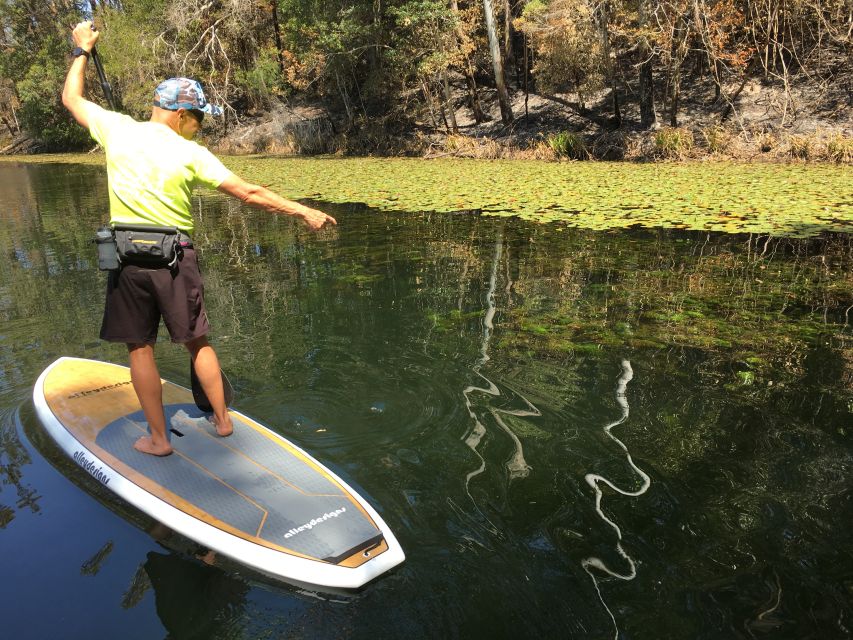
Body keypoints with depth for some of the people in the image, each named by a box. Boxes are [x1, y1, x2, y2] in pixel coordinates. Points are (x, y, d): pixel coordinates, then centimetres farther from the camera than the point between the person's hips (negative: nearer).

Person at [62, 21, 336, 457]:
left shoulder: (117, 129, 0)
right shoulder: (191, 155, -6)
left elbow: (71, 99, 19)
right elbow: (250, 194, -10)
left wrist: (82, 50, 33)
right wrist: (304, 212, -6)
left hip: (129, 257, 1)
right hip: (176, 257, -1)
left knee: (139, 346, 9)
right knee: (197, 341, 14)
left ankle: (157, 438, 17)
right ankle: (222, 419, 24)